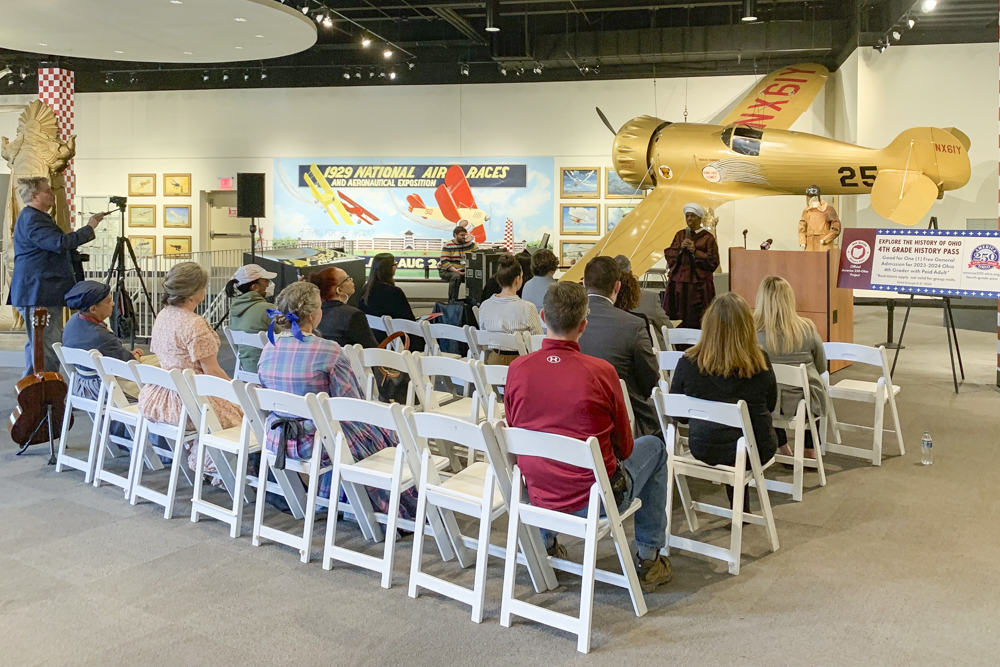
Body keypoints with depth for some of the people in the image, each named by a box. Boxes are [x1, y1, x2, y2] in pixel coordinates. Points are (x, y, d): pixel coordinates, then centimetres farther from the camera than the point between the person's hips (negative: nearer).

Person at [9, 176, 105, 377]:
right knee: (48, 348, -11)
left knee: (37, 345, 16)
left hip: (44, 292, 11)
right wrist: (89, 228, -16)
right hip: (39, 294, -11)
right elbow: (60, 243, -24)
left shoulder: (37, 216, 20)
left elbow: (54, 247, 26)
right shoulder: (31, 219, -14)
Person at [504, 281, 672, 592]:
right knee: (653, 447, 22)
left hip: (537, 497, 4)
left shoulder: (517, 368, -10)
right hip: (595, 501, -4)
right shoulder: (601, 371, -19)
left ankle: (545, 543, 46)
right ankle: (649, 559, 25)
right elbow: (624, 447, -5)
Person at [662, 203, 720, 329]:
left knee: (696, 321, -5)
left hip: (699, 285, -4)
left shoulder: (707, 237, -1)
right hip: (678, 282, 4)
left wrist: (695, 251, -14)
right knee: (678, 319, 1)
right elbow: (668, 255, 8)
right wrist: (680, 248, -8)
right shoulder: (680, 235, 13)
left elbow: (713, 262, -6)